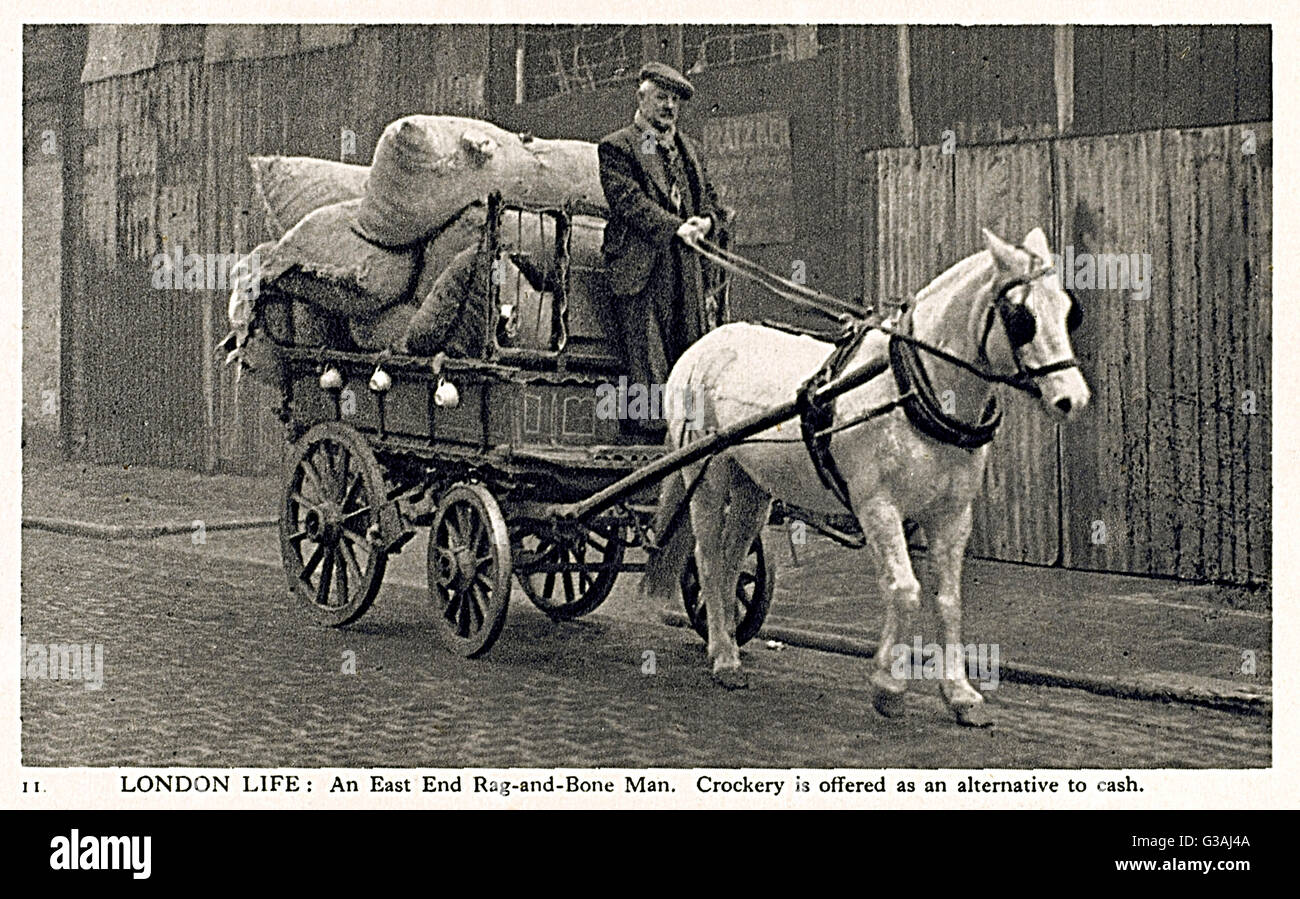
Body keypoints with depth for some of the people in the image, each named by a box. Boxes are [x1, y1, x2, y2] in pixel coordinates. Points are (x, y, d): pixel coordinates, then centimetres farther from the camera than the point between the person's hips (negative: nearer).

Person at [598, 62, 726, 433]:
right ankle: (653, 425, -5)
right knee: (649, 365, -7)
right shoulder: (616, 148, 1)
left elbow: (711, 200, 22)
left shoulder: (689, 149, 23)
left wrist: (706, 221, -2)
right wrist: (675, 228, -19)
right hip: (640, 270, -6)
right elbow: (629, 201, -11)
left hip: (687, 271, 6)